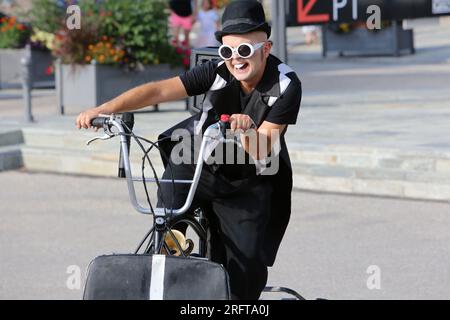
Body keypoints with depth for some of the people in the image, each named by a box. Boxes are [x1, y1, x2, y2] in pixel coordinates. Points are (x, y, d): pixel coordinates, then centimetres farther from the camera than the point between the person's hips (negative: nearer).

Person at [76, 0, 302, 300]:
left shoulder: (287, 85, -21)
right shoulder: (217, 72, -18)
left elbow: (260, 153, -25)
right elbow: (159, 90, -29)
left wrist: (247, 131, -48)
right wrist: (102, 109, -39)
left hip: (249, 182, -2)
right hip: (198, 162, 2)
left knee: (247, 269, -10)